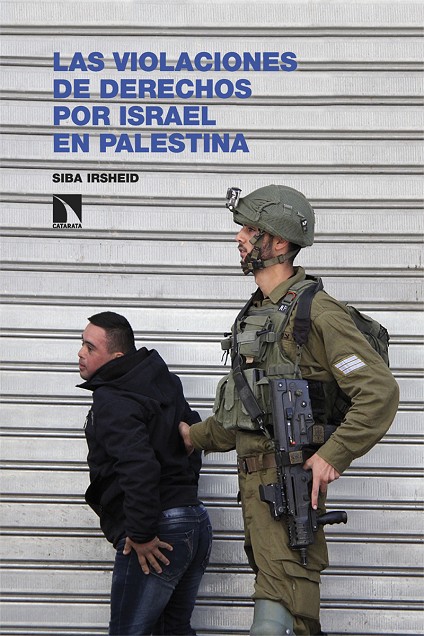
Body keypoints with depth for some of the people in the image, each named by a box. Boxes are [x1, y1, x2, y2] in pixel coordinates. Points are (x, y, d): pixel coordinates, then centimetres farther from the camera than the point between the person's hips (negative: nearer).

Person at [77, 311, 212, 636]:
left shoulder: (111, 400, -14)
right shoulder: (164, 385, 14)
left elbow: (139, 466, -27)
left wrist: (141, 535, -21)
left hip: (159, 536, -9)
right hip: (197, 522, 9)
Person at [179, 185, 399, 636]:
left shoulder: (315, 311, -11)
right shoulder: (257, 312, 18)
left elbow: (379, 391, -17)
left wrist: (332, 455, -20)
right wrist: (195, 436, 29)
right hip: (255, 476, 9)